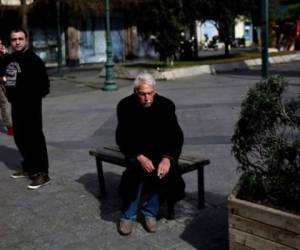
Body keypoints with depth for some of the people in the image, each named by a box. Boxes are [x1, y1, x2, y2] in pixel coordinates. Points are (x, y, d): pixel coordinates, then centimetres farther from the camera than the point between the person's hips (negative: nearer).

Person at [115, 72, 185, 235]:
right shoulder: (125, 106, -15)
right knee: (138, 170, -30)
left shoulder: (166, 105, -14)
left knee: (163, 171, -28)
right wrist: (139, 157, -30)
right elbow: (122, 138, -14)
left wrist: (167, 158, -31)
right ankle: (128, 215, -11)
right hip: (137, 151, -1)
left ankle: (150, 212, -6)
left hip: (160, 150, 1)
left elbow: (176, 135, -13)